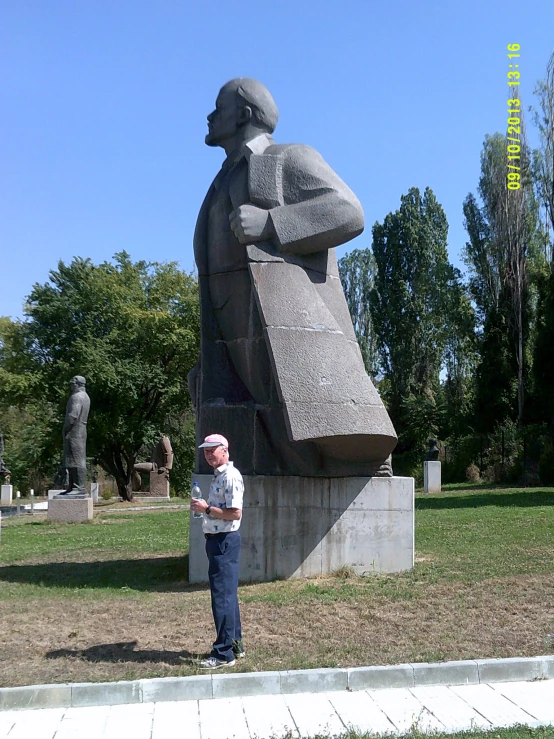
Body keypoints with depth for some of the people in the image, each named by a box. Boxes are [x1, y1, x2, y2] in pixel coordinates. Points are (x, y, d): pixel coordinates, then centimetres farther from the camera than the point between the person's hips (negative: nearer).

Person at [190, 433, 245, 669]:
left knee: (223, 596, -6)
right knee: (227, 595, 17)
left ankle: (224, 654, 0)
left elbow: (235, 512, -24)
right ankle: (235, 644, 27)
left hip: (225, 541, -11)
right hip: (217, 540, 11)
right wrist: (203, 508, 9)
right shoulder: (218, 475, 16)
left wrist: (207, 508, -18)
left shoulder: (231, 476, -16)